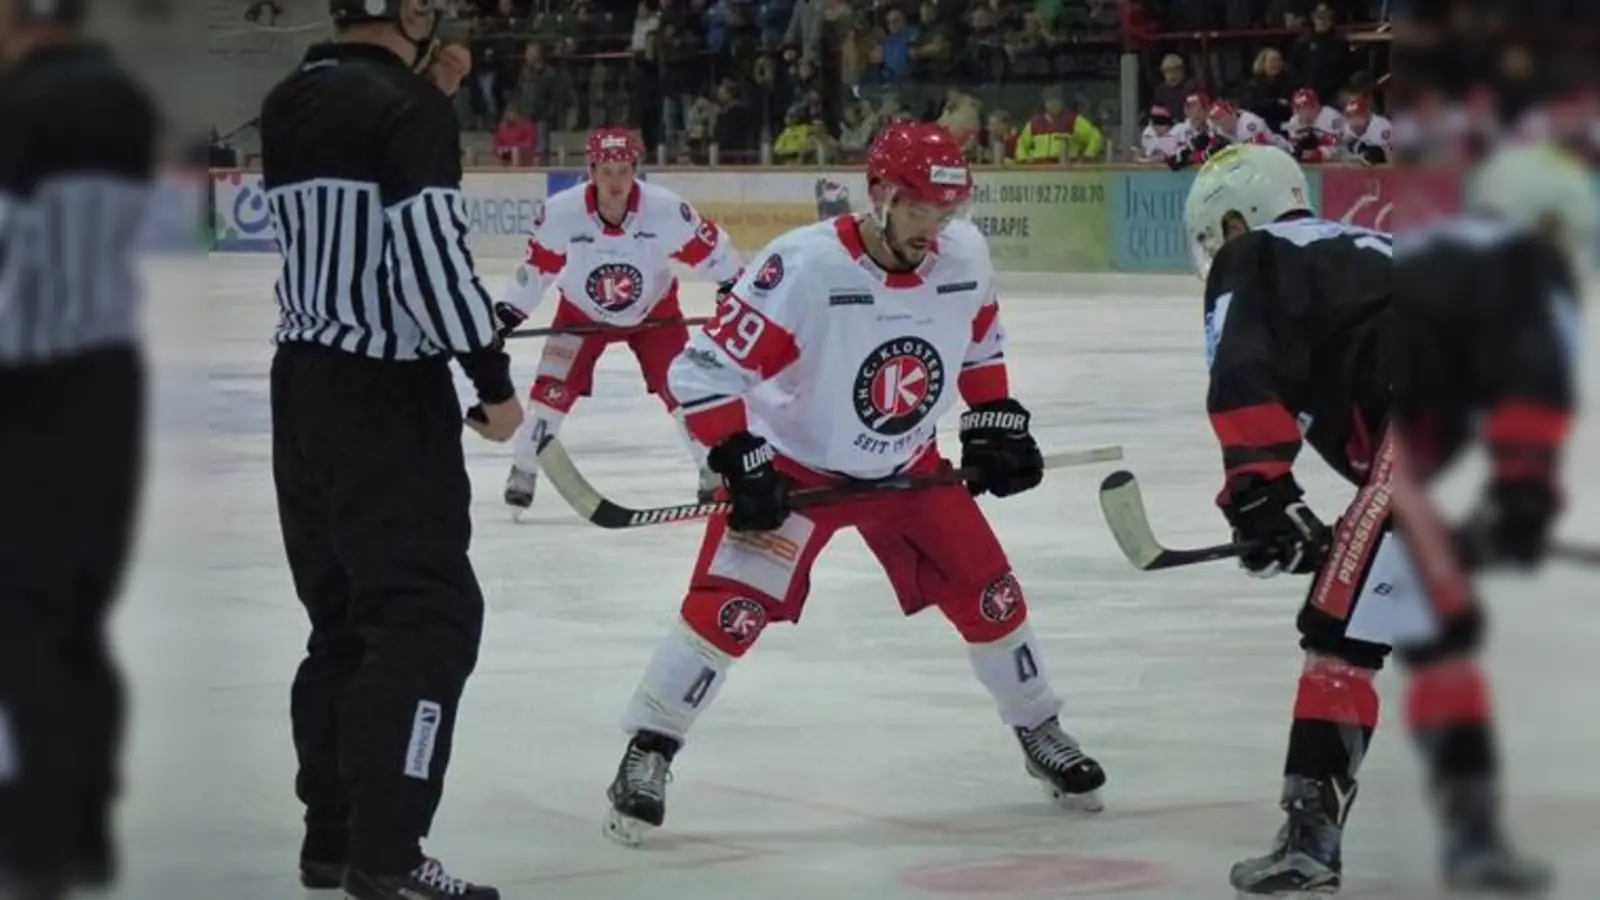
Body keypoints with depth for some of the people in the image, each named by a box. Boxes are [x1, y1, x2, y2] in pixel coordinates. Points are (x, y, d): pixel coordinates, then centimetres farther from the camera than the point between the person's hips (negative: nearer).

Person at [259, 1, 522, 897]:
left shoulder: (290, 103, 8)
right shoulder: (411, 109, -15)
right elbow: (431, 252, -21)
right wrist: (495, 378, -13)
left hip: (305, 380, 8)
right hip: (387, 393, -8)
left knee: (345, 613, 17)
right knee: (429, 614, -6)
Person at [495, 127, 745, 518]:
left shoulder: (666, 210, -30)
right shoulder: (560, 213, -28)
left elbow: (708, 245, -13)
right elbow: (538, 265, -11)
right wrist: (507, 314, -8)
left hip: (653, 311, 0)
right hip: (582, 314, 0)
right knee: (554, 388, -11)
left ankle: (714, 470, 11)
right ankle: (523, 471, 5)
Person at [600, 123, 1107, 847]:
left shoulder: (964, 258, -13)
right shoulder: (804, 269, -31)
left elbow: (980, 347, 10)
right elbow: (703, 371, -27)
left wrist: (996, 423, 3)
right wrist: (742, 462, -31)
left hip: (907, 465, 5)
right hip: (794, 464, -5)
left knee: (987, 591, 5)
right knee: (730, 607, -18)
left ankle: (1041, 734, 27)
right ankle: (647, 753, -5)